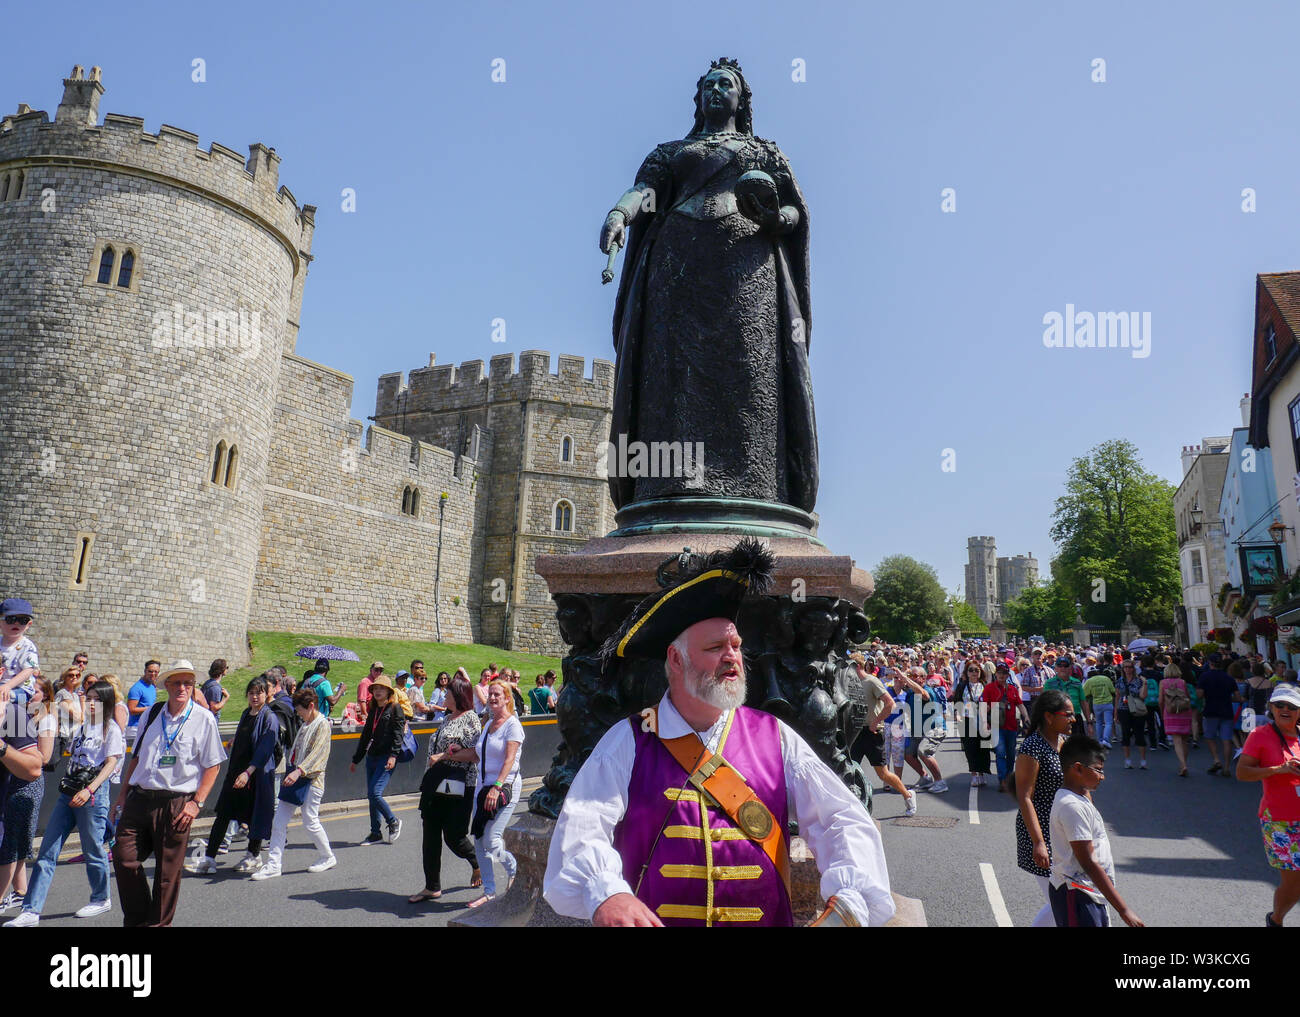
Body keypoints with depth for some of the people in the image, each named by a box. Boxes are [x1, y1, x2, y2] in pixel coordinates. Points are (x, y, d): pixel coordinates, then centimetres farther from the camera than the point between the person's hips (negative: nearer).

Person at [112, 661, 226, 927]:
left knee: (168, 870, 4)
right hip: (138, 798, 4)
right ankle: (137, 919, 23)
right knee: (124, 858, 2)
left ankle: (158, 922, 23)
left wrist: (197, 803, -10)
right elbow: (137, 757, 20)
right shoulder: (152, 715, 10)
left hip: (176, 803, -4)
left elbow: (212, 765, -3)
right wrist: (123, 794, 16)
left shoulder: (203, 719, -4)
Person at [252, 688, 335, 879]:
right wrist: (290, 771, 18)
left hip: (311, 780, -8)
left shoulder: (322, 724, -11)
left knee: (310, 822, 0)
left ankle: (328, 857, 20)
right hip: (294, 777, 8)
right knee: (279, 820, 3)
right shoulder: (305, 725, 16)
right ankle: (273, 865, 7)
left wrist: (299, 771, -32)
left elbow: (317, 753, -21)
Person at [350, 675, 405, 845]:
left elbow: (398, 734, -10)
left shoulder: (395, 708, -2)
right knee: (371, 795, 7)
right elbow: (366, 735, 23)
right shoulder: (373, 710, 17)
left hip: (386, 757, -7)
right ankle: (375, 834, 16)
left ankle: (393, 822, 7)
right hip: (371, 756, 7)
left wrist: (393, 755, -22)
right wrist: (356, 759, 24)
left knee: (375, 794, -14)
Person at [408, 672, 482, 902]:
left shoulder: (470, 718, -9)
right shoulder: (448, 718, 17)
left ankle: (478, 864, 26)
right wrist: (433, 766, 16)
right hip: (436, 782, 8)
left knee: (453, 836, -3)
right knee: (431, 834, 7)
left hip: (458, 783, -8)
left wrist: (441, 757, -15)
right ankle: (432, 887, 16)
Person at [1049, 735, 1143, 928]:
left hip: (1090, 891, 10)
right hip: (1074, 896, -10)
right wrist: (1124, 910, -20)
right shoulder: (1072, 806, -21)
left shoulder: (1082, 796, 11)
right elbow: (1088, 863, -22)